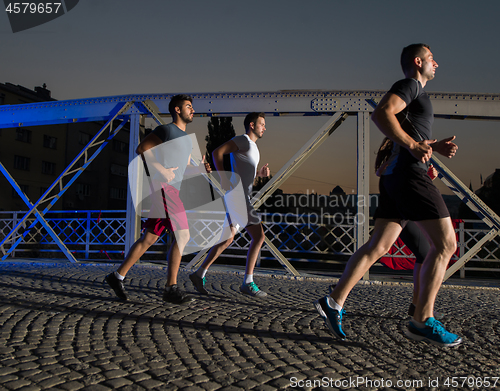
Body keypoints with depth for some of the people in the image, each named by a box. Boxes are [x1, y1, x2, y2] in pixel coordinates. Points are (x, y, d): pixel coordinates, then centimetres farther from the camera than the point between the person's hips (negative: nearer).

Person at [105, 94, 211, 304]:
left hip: (172, 190, 9)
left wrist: (200, 168, 8)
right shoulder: (166, 130, -3)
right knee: (182, 234, -13)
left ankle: (118, 276, 14)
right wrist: (162, 169, -18)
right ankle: (171, 288, -10)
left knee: (149, 238, 8)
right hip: (163, 186, -9)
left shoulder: (187, 139, 25)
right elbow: (141, 149, -11)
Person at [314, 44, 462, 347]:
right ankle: (423, 321, -6)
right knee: (446, 244, -7)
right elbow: (381, 114, -19)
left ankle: (335, 302, 2)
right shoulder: (409, 85, -1)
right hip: (409, 173, -10)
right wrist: (413, 145, -23)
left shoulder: (417, 95, 30)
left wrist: (437, 146, 19)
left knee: (378, 246, 5)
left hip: (396, 177, 10)